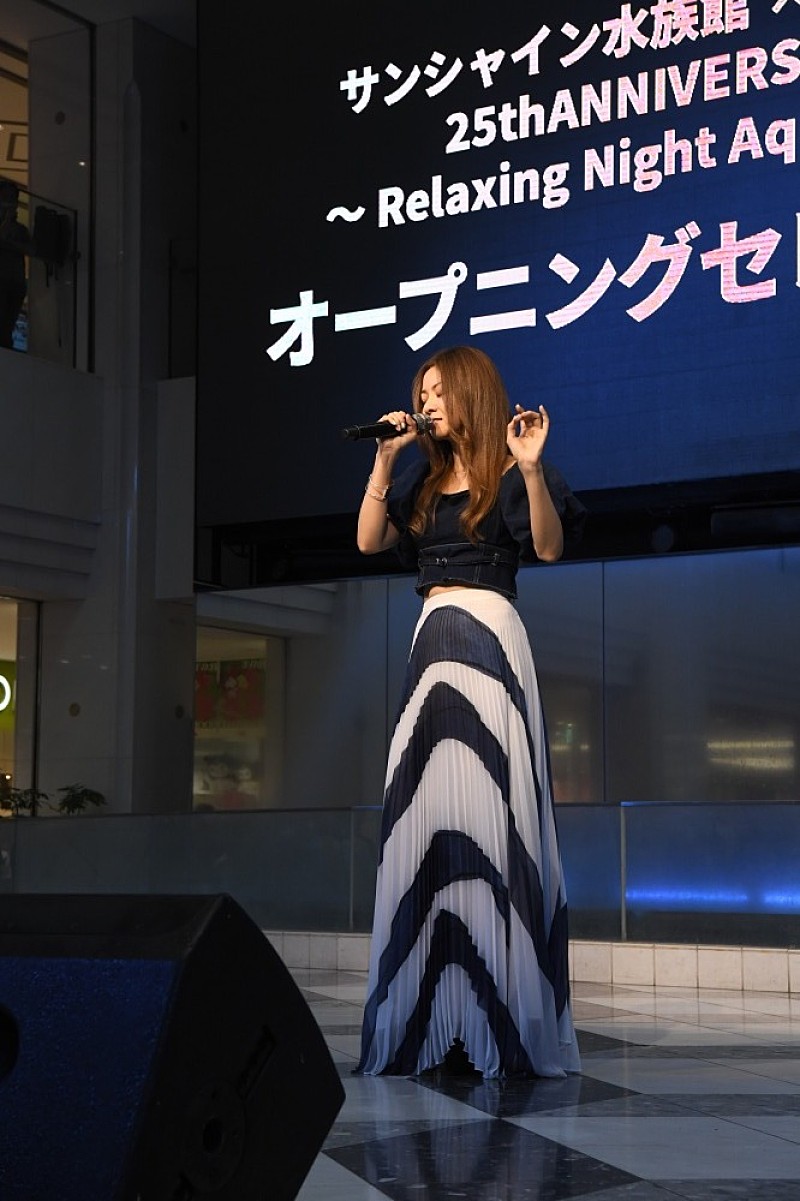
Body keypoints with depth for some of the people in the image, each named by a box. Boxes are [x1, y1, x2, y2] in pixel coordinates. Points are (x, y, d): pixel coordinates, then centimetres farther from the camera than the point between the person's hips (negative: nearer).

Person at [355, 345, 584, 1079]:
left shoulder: (508, 474, 1)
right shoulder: (424, 480, 19)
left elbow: (549, 546, -12)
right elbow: (369, 542, 10)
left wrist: (532, 470, -24)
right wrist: (385, 459, 6)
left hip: (488, 639, -7)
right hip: (432, 642, 7)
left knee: (486, 807, -10)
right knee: (427, 810, 3)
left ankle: (503, 1016, -6)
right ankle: (435, 1017, 8)